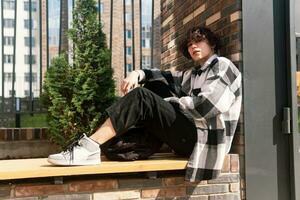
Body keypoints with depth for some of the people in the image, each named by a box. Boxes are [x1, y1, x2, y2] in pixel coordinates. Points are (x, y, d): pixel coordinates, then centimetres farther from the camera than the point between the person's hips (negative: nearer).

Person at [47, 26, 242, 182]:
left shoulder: (223, 65, 2)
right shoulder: (194, 74, 26)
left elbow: (206, 106, -14)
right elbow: (163, 76, 17)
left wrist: (166, 103, -4)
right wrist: (138, 73, -4)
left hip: (201, 139, -8)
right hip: (190, 135, 8)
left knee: (142, 97, -20)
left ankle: (90, 147, -23)